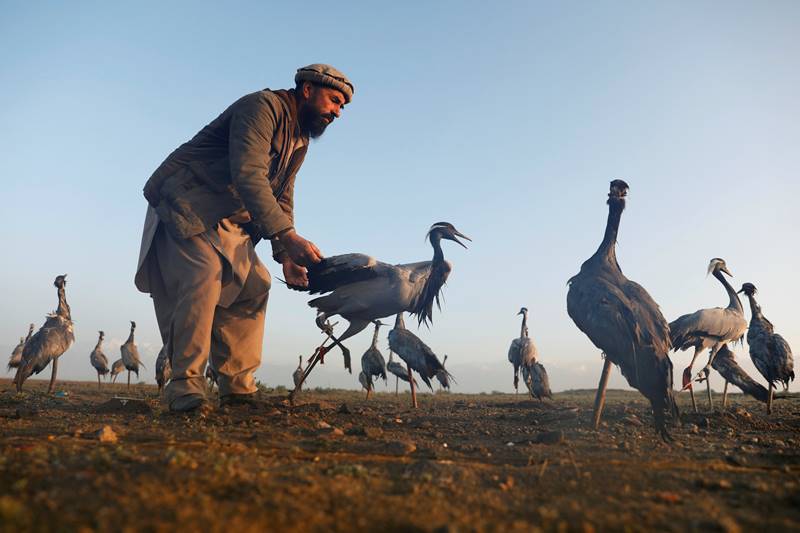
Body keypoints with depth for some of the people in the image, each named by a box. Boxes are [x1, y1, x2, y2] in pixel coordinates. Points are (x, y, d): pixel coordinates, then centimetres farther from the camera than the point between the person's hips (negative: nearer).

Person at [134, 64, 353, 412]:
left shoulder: (300, 142, 12)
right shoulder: (263, 106, -17)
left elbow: (282, 201, 10)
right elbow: (249, 175, -32)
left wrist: (285, 255, -6)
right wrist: (289, 237, -40)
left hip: (229, 221, 9)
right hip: (185, 203, -9)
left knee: (253, 288, -1)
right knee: (203, 278, -26)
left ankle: (237, 388, 3)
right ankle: (185, 386, -22)